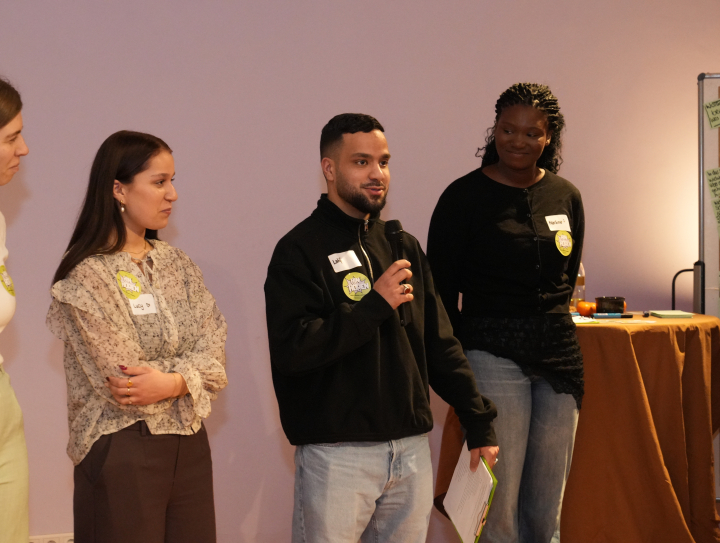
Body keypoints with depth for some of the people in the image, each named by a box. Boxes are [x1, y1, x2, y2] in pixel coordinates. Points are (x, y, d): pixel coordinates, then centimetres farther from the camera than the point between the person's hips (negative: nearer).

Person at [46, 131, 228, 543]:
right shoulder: (87, 278, -9)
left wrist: (172, 382, -17)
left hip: (189, 445, 6)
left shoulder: (178, 265, 9)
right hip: (123, 451, -5)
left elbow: (214, 354, 1)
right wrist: (192, 374, -6)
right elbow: (121, 381, -15)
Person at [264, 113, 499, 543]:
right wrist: (375, 305, -18)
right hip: (338, 454, -5)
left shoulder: (403, 244, 13)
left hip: (411, 446, 6)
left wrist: (479, 422, 13)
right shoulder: (300, 250, -6)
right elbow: (290, 350, -18)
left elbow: (439, 343, 15)